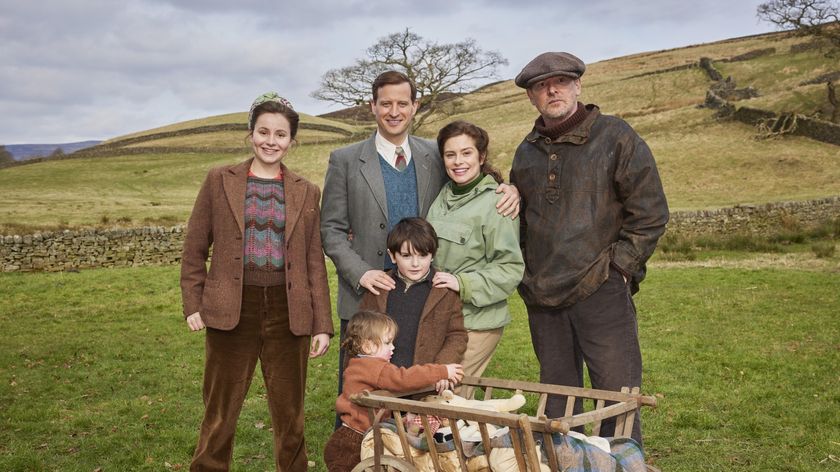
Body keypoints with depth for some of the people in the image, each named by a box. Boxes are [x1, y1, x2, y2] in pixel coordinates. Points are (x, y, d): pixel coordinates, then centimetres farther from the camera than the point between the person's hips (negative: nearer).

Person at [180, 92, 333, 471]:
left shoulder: (306, 193, 7)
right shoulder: (219, 181, 3)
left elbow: (315, 262, 7)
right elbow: (194, 248, 5)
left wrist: (322, 324, 3)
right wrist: (193, 304, -3)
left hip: (287, 311, 1)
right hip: (231, 310, -1)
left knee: (290, 413, 11)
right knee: (219, 412, 7)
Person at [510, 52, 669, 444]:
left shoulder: (615, 137, -3)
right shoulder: (528, 151, 13)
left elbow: (650, 212, -4)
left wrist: (618, 266, -9)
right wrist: (527, 276, 12)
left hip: (602, 293, -5)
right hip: (542, 297, 5)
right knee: (556, 401, 14)